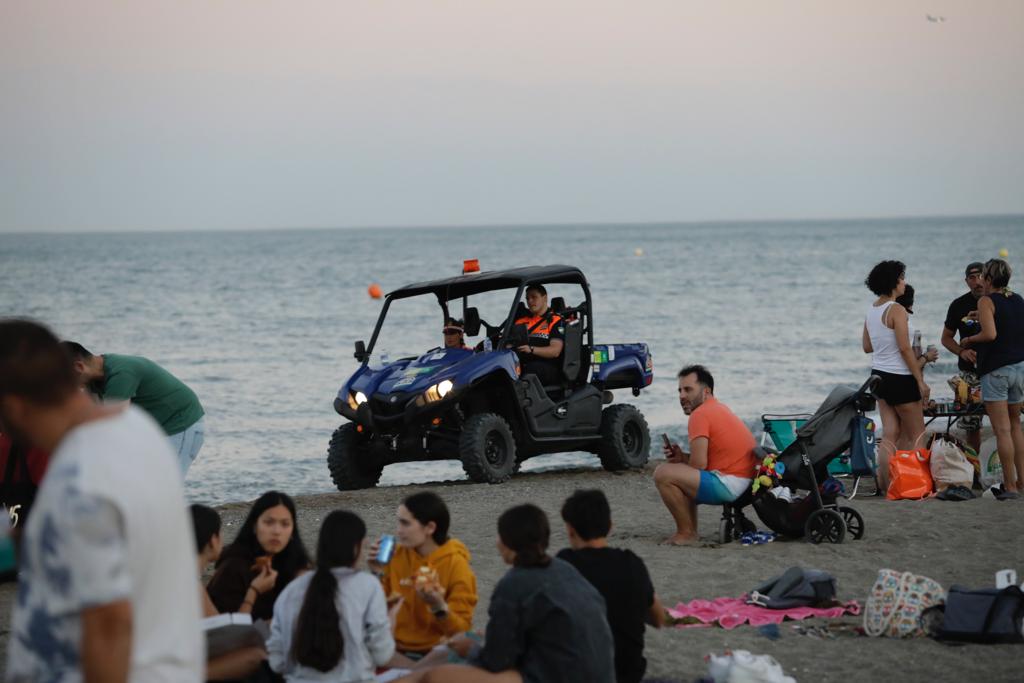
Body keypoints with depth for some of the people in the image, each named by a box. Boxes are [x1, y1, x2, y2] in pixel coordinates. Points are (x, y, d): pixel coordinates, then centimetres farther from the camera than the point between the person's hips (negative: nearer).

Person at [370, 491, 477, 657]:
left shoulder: (456, 566, -9)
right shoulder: (397, 555, 2)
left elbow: (462, 631, -9)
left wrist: (439, 607, -25)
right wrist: (379, 575, -5)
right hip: (396, 650, 3)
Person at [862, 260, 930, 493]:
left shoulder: (871, 310, 8)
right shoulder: (896, 310, -17)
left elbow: (867, 346, 14)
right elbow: (905, 348, -19)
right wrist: (920, 380, -15)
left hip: (879, 375, 8)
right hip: (899, 377, -8)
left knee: (890, 434, 10)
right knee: (917, 435, 4)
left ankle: (885, 483, 6)